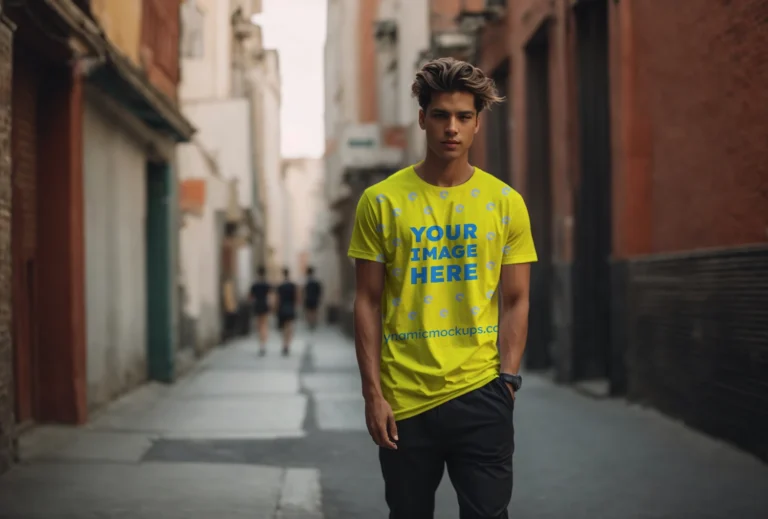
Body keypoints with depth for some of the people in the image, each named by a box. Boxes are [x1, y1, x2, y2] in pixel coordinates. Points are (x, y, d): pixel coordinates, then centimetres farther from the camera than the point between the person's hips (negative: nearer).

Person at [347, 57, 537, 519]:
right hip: (404, 398, 0)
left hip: (481, 394, 0)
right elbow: (368, 303, 1)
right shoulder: (381, 202, 0)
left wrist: (507, 379, -5)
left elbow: (515, 301, 5)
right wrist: (373, 393, -4)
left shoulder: (506, 203, 3)